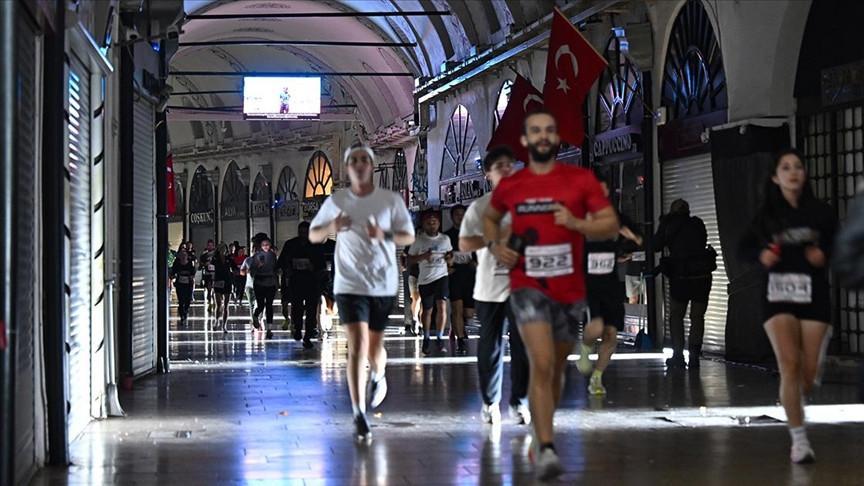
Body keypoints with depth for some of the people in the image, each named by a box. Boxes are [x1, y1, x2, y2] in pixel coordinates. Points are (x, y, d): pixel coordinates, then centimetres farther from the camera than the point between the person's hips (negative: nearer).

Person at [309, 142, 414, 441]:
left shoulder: (391, 200, -2)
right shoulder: (336, 202, 1)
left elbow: (409, 237, 0)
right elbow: (312, 236, 8)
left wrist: (384, 235, -20)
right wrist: (331, 228, -14)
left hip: (384, 284, 1)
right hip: (350, 284, -1)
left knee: (374, 345, 14)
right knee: (357, 346, -13)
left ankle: (378, 378, 50)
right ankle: (359, 415, -11)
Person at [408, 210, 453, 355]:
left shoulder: (445, 238, 5)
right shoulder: (419, 240, -2)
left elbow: (450, 253, 21)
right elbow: (409, 260, 0)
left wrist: (449, 257, -2)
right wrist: (423, 256, -17)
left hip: (441, 276, 1)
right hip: (425, 279, 0)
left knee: (442, 306, -16)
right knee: (427, 310, 9)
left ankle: (439, 338, -9)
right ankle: (426, 339, 27)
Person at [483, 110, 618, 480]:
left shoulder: (582, 180, -1)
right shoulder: (509, 186, 4)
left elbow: (611, 226, -2)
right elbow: (490, 218, 23)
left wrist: (578, 223, -20)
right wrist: (495, 245, 4)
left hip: (570, 289, 2)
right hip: (528, 287, -1)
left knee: (556, 367, 14)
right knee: (541, 364, -19)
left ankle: (542, 434, 35)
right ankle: (546, 449, -20)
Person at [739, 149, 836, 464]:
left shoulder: (820, 212, 0)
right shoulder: (766, 214, 2)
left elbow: (838, 246, 9)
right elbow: (745, 247, 12)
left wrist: (824, 255, -12)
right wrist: (760, 255, -8)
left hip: (814, 294, 1)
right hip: (777, 294, -1)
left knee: (808, 375, 3)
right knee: (789, 365, -14)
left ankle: (795, 402, 38)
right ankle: (799, 439, -6)